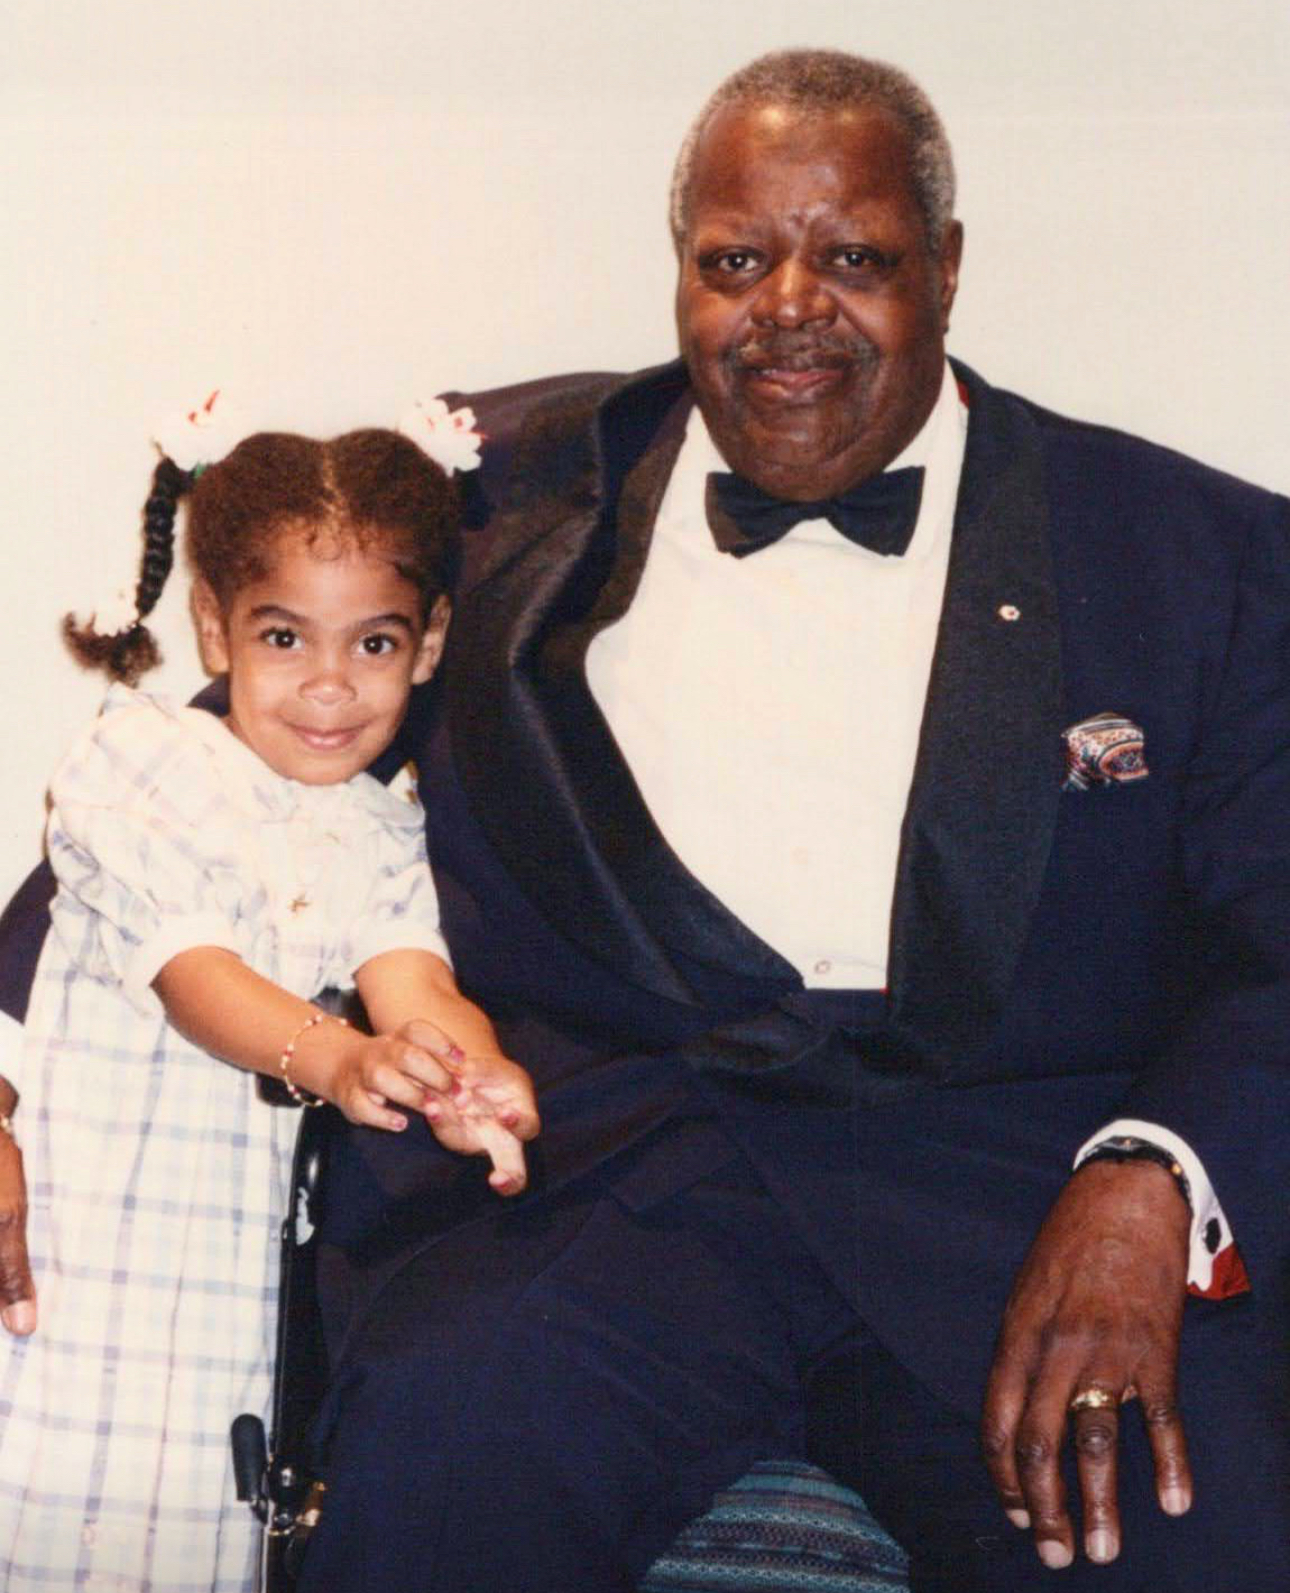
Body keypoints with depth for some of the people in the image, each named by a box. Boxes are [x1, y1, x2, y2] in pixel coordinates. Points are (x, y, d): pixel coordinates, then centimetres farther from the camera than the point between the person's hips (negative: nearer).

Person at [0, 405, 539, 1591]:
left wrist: (473, 1078, -30)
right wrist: (333, 1057, -31)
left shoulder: (378, 831, 12)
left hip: (244, 1219, 4)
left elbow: (409, 974, -6)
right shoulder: (144, 764, -1)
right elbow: (190, 971, -12)